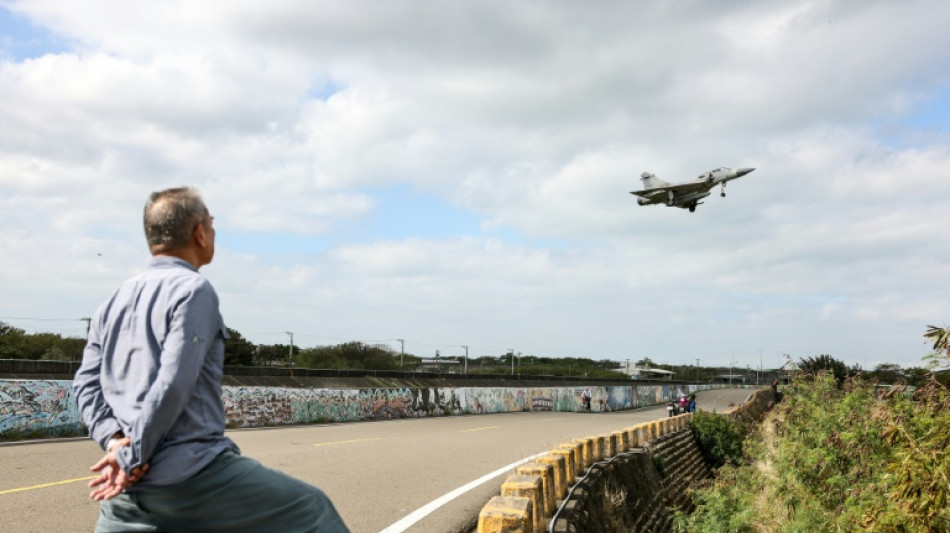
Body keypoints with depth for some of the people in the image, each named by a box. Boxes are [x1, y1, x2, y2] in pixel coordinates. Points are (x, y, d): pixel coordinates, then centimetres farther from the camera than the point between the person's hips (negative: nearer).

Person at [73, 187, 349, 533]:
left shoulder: (115, 300, 14)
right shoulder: (193, 290, -9)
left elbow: (86, 381, 10)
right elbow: (173, 384, -18)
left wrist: (114, 439, -2)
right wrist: (133, 458, -11)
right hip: (193, 476, -8)